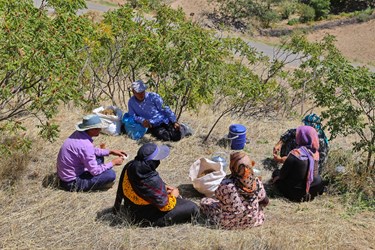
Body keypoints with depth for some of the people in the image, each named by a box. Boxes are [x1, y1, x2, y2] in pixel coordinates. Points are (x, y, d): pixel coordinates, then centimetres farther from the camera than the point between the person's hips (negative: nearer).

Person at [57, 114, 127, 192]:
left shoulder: (79, 133, -4)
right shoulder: (85, 145, -30)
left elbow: (93, 150, 15)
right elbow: (95, 171, -21)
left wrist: (110, 152, 9)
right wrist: (113, 162, -10)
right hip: (72, 182, -9)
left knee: (99, 158, 19)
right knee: (111, 174, -16)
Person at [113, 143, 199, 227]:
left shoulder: (130, 166, -15)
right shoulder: (152, 181, -38)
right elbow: (165, 205, -23)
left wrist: (163, 187, 3)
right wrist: (173, 196, -3)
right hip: (147, 218, -8)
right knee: (193, 209, -12)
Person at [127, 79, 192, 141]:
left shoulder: (152, 96, -11)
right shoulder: (131, 102, -4)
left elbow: (165, 109, -6)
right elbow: (133, 116, -1)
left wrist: (174, 122, -8)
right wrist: (142, 120, -23)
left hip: (164, 120, -1)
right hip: (153, 126, 1)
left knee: (176, 137, -19)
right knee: (165, 137, -27)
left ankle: (182, 128, 13)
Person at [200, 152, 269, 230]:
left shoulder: (226, 185, -30)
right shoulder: (257, 182, -19)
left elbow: (218, 195, -7)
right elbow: (264, 202, -3)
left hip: (228, 224, -4)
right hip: (253, 222, 4)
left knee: (204, 201, 17)